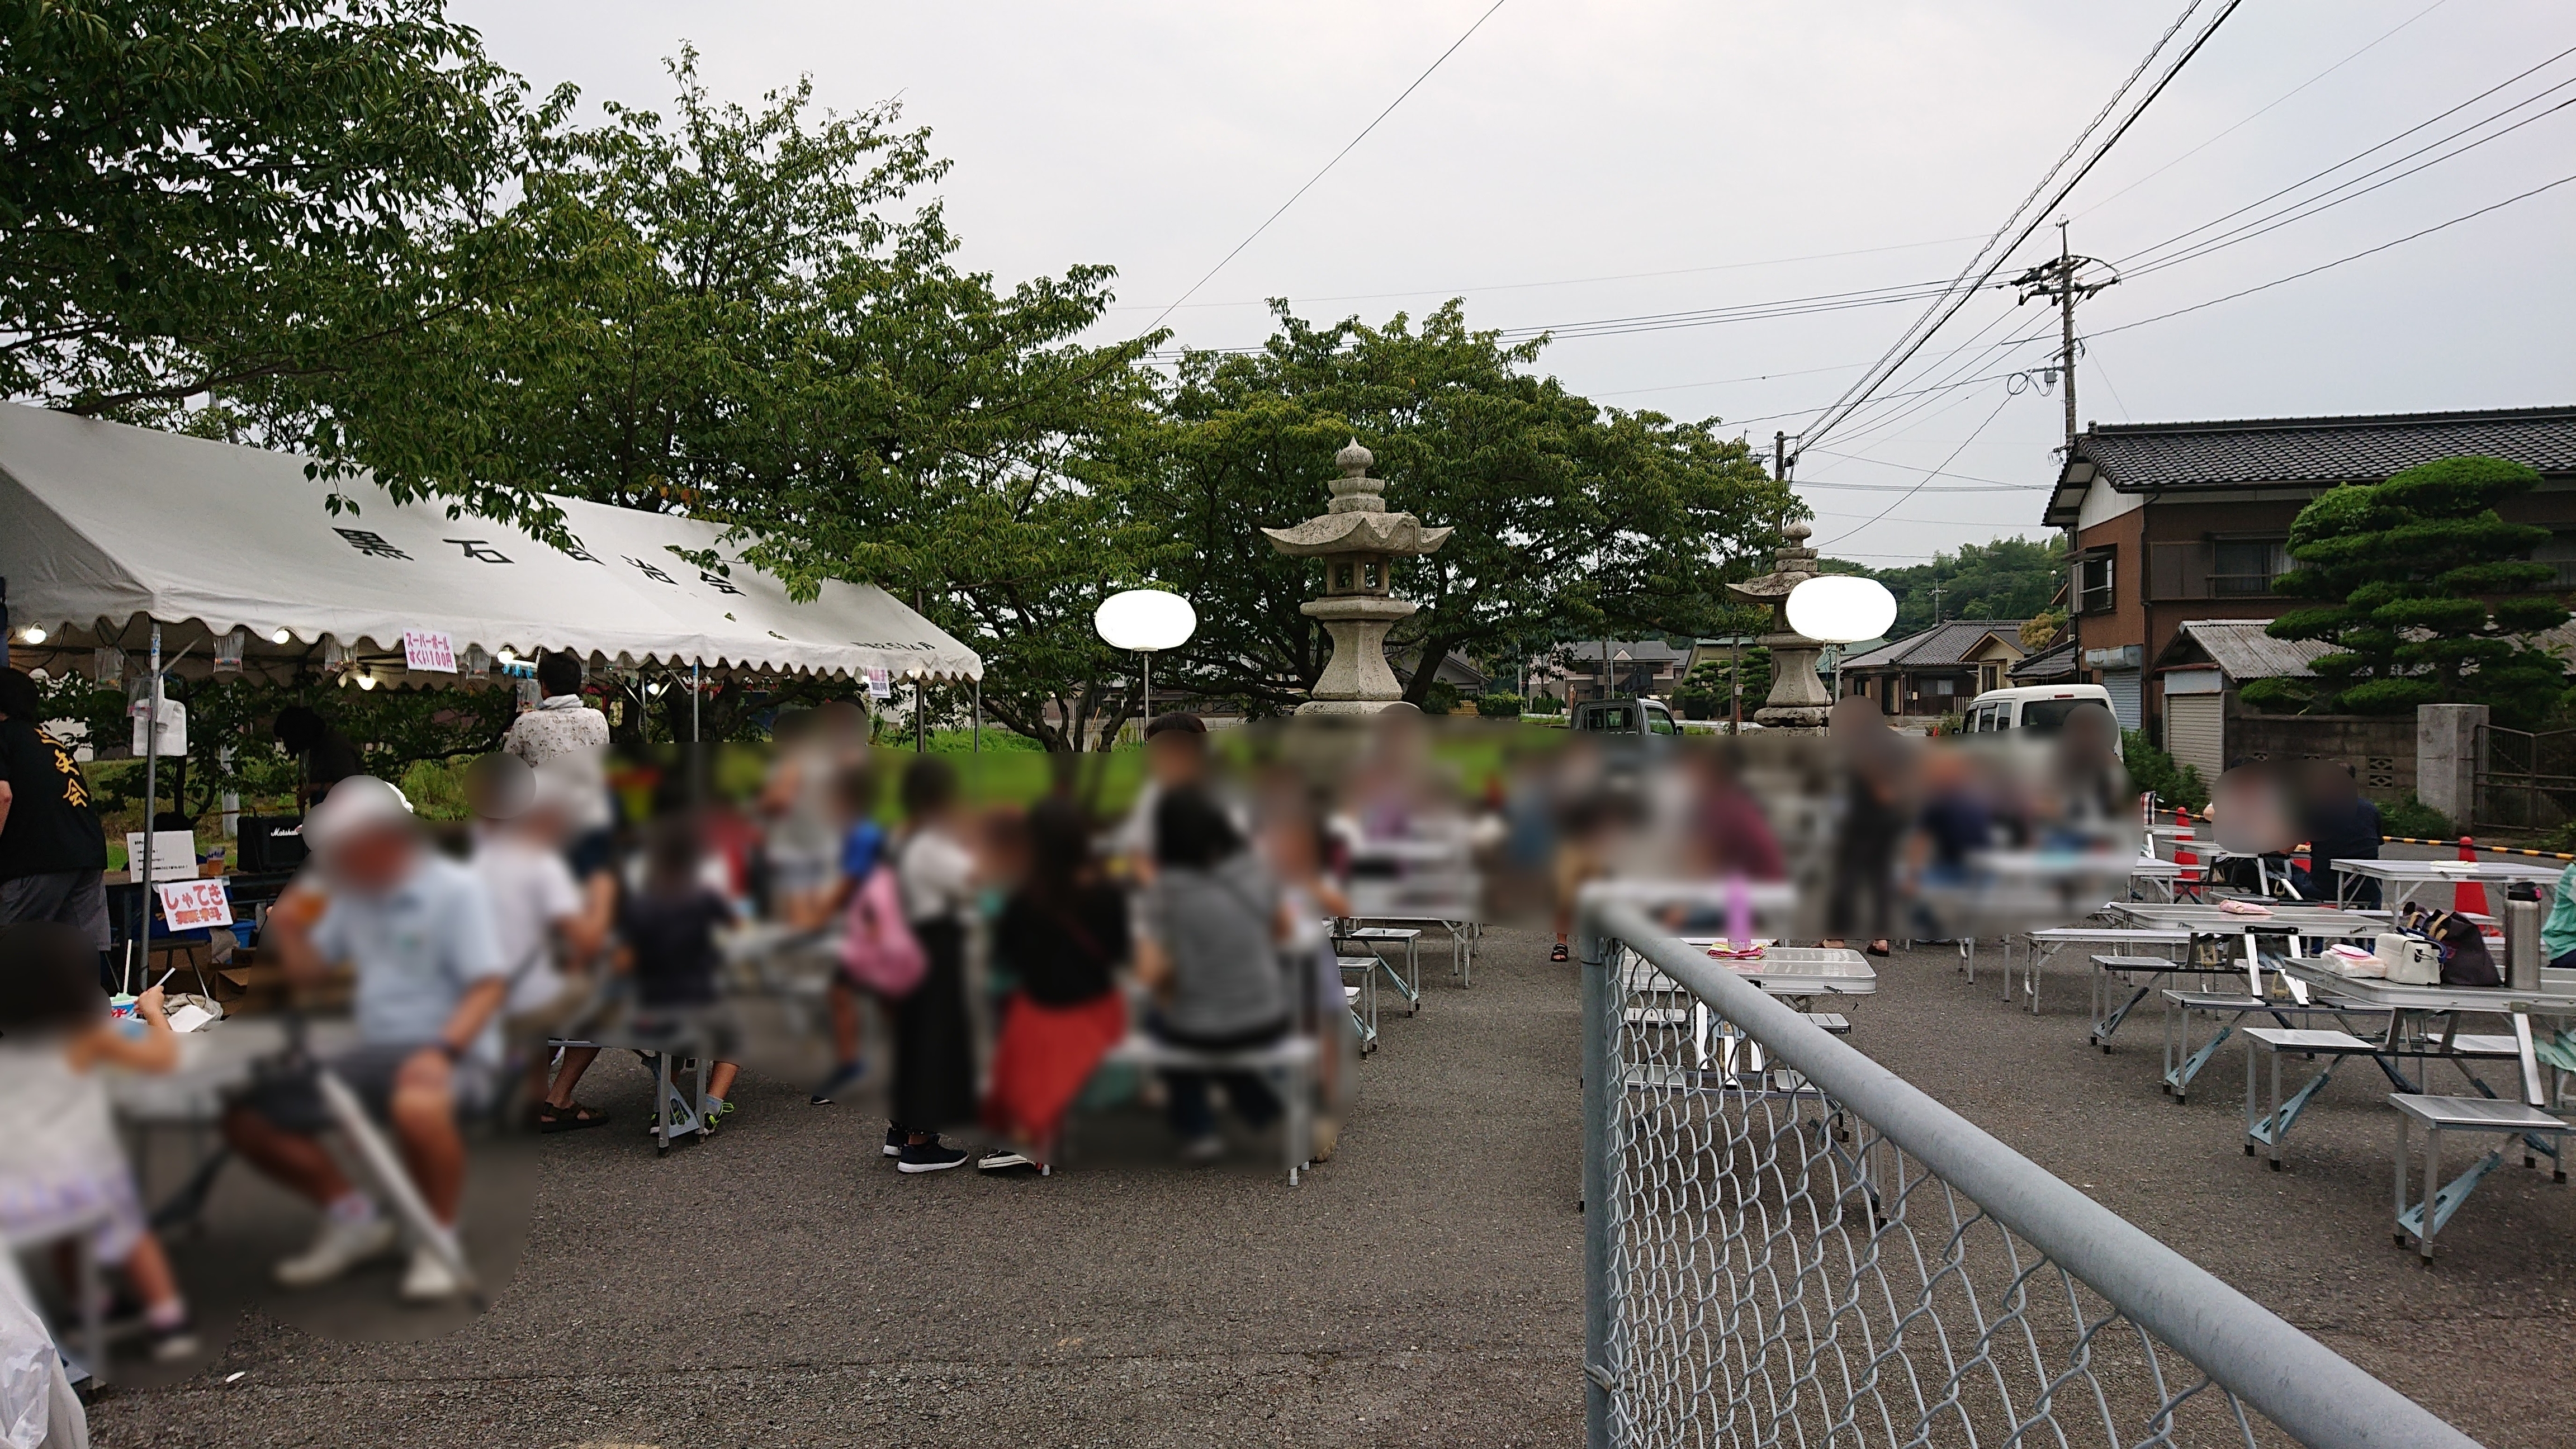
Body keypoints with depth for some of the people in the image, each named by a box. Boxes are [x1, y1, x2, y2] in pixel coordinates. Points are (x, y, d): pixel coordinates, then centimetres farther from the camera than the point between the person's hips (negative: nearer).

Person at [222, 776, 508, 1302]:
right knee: (248, 1120, 0)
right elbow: (307, 970, 20)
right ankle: (352, 1217, 13)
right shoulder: (353, 895, 13)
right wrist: (288, 928, 0)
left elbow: (489, 986, -15)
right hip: (373, 1051, 8)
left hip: (445, 1050, -8)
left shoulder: (455, 889, -8)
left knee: (418, 1108, -41)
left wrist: (442, 1051, -28)